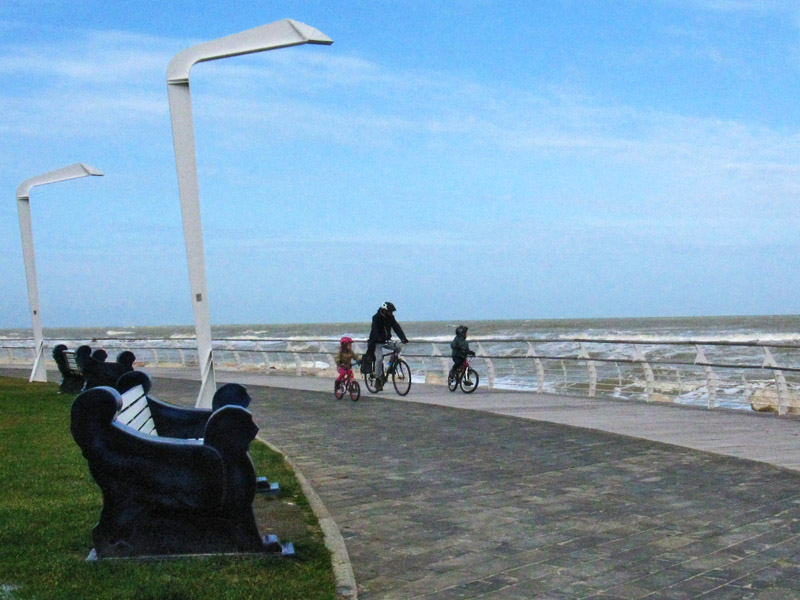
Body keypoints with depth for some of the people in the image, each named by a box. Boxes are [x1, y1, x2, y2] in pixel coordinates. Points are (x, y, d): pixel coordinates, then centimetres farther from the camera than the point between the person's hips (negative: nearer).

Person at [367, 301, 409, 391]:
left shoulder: (390, 317, -1)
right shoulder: (376, 317, -17)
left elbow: (397, 328, -7)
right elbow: (374, 331, -27)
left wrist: (403, 338, -22)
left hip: (386, 341, 6)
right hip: (377, 342, -6)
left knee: (398, 347, -17)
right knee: (379, 358, -22)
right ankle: (377, 380, -11)